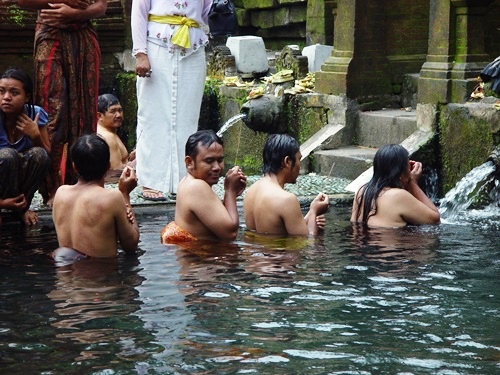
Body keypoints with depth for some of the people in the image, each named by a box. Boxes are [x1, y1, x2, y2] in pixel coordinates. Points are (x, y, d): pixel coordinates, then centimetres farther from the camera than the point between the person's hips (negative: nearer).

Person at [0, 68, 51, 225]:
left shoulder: (36, 115, -11)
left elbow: (47, 155, -5)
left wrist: (35, 135, -25)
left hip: (22, 180, 3)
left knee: (39, 154, -26)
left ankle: (21, 207, -5)